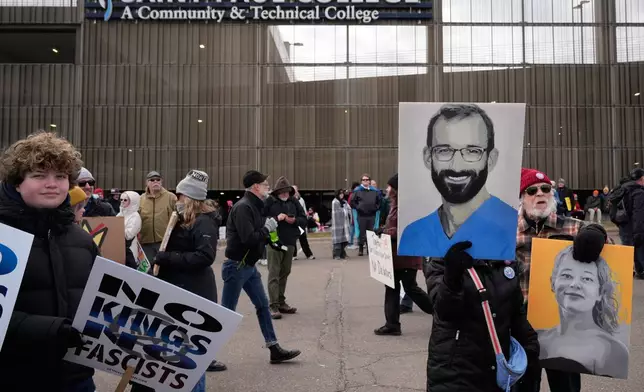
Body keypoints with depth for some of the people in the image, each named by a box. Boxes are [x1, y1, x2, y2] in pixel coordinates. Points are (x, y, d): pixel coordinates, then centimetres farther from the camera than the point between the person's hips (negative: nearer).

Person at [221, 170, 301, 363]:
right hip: (236, 266, -10)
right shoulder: (243, 207, -20)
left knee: (263, 306, 11)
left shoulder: (255, 206, 10)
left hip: (249, 266, 10)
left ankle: (275, 350, 19)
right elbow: (249, 239, -28)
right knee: (227, 311, 1)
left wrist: (275, 221, -3)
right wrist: (269, 227, -15)